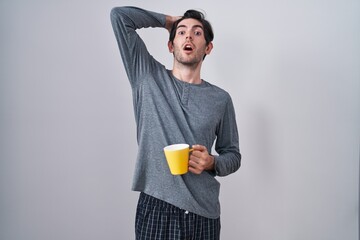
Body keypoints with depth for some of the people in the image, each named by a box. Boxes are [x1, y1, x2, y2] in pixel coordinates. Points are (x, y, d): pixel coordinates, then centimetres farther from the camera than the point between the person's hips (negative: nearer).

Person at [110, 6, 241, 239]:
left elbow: (233, 155, 10)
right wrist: (167, 20, 9)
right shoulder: (148, 76, 1)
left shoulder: (220, 98, 3)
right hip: (156, 208, -1)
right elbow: (119, 15, -1)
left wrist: (212, 163, -12)